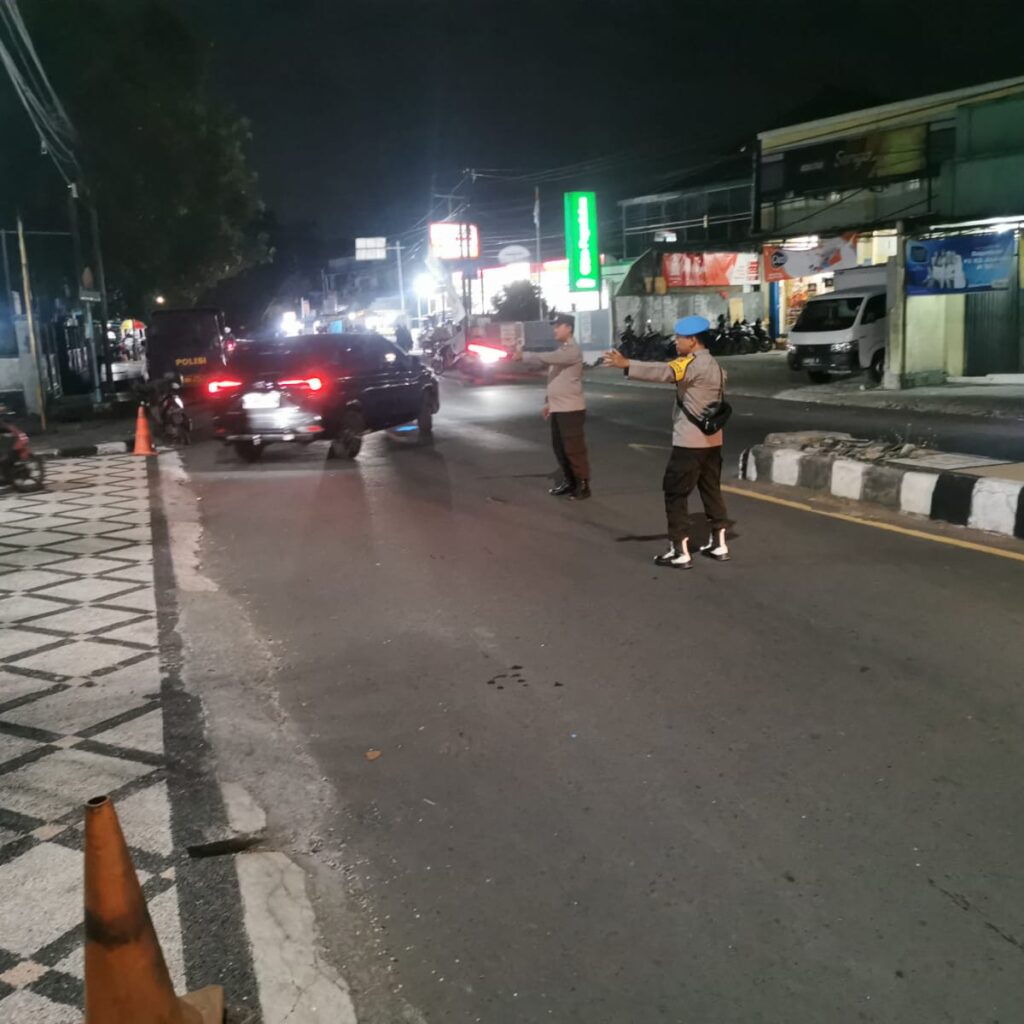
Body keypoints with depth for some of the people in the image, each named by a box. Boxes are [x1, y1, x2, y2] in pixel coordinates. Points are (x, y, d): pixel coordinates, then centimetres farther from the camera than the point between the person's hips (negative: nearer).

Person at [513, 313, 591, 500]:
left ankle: (583, 485, 2)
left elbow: (547, 358, -27)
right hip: (558, 408, 9)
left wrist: (523, 355, -21)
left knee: (574, 449, -5)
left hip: (571, 409, -9)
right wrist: (548, 402, 19)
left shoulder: (573, 351, -14)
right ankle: (569, 482, 23)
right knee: (559, 448, 13)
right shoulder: (560, 350, 17)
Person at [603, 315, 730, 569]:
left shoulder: (693, 363, -16)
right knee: (711, 491, 16)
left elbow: (664, 371, -32)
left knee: (675, 494, -2)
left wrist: (626, 364, -41)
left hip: (690, 442, -9)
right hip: (712, 440, 9)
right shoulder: (714, 365, 14)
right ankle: (719, 544, 22)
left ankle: (680, 552, -2)